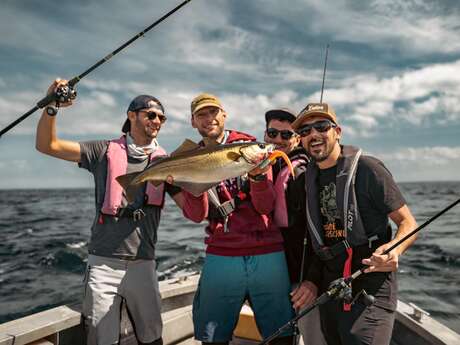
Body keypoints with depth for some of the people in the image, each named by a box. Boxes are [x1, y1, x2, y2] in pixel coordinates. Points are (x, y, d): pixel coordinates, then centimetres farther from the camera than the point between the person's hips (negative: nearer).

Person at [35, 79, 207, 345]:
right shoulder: (105, 152, 4)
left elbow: (196, 214, 0)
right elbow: (47, 145, 0)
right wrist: (52, 107, -13)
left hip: (143, 264, 2)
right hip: (103, 262, -1)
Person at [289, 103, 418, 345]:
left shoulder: (367, 168, -10)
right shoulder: (305, 182, 8)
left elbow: (408, 223, -7)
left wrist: (395, 249, -26)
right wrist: (313, 280, 6)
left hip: (370, 287, -6)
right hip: (328, 288, 6)